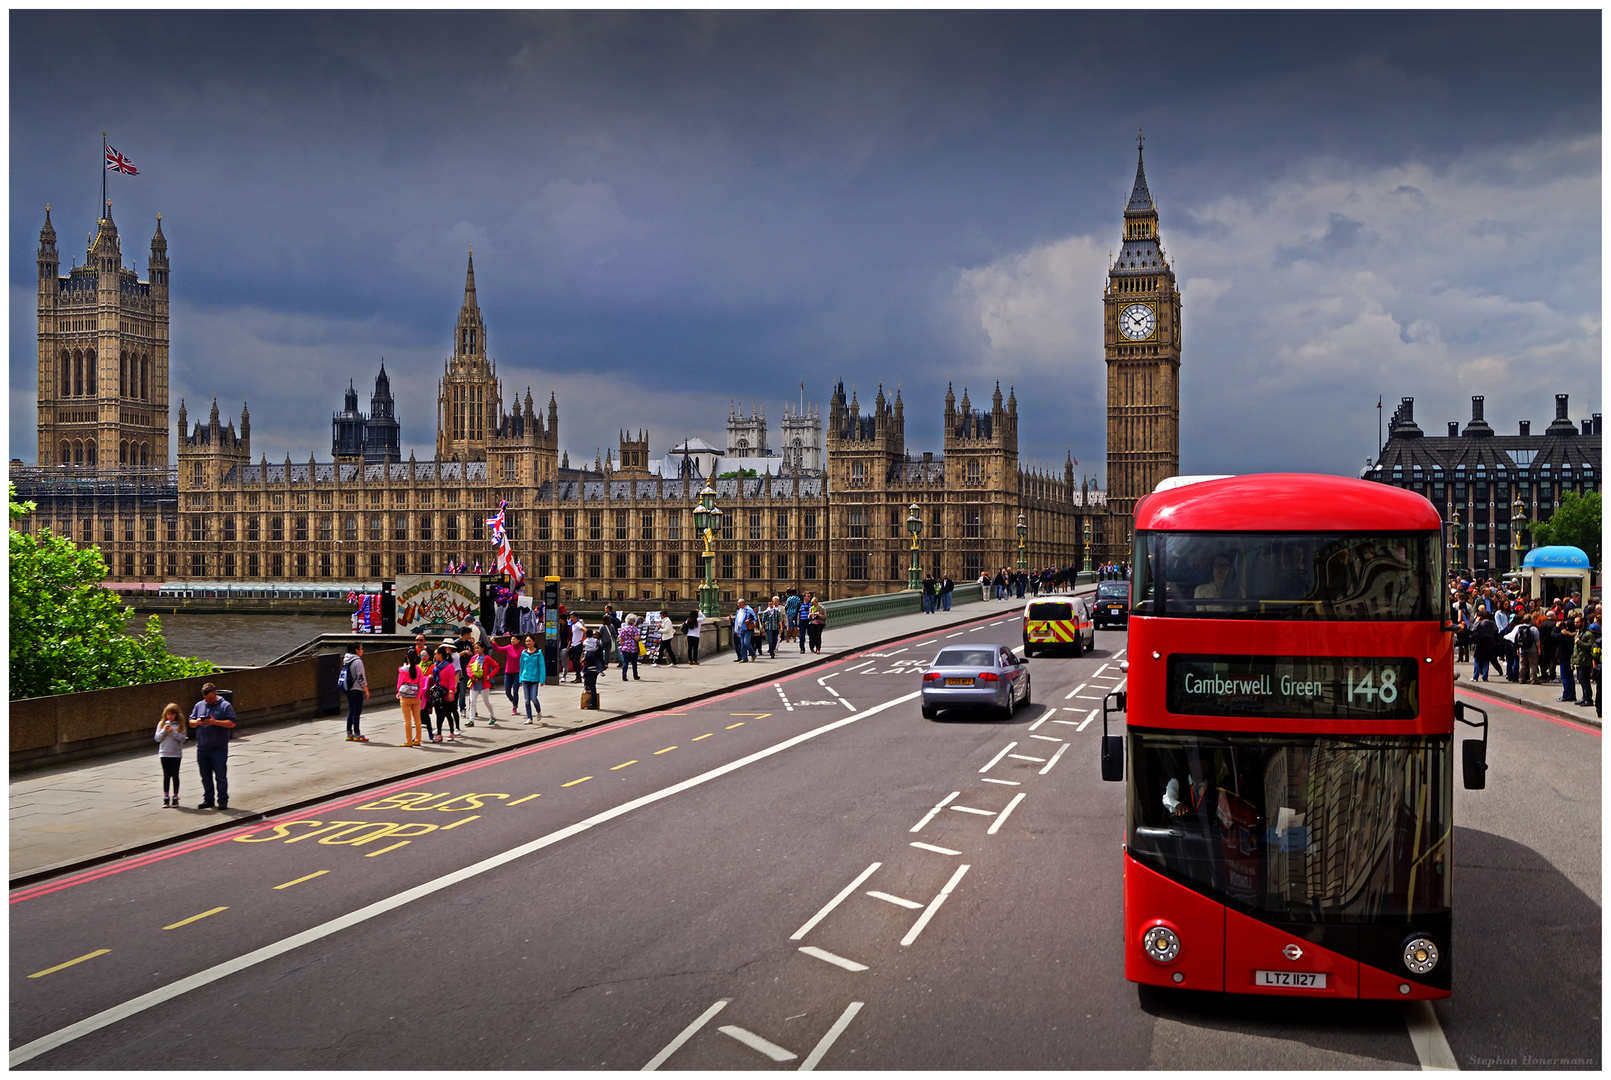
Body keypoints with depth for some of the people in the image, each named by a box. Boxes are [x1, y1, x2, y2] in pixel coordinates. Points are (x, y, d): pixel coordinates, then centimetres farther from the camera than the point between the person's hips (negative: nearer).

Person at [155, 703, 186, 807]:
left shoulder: (180, 725, 0)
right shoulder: (161, 724, 6)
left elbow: (182, 738, -8)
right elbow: (157, 738, 1)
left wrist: (173, 732, -18)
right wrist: (164, 730, -13)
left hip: (176, 754, -1)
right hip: (164, 753, 1)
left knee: (175, 775, 3)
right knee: (166, 775, 5)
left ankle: (175, 797, 10)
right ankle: (166, 797, 12)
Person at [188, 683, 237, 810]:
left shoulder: (225, 706, -3)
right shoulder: (199, 705, 12)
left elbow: (232, 723, -9)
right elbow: (191, 722, 16)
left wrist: (215, 722, -19)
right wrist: (197, 722, -7)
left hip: (219, 749, -5)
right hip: (202, 749, 5)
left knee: (221, 776, -2)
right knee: (206, 776, 12)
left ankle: (223, 800, 5)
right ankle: (208, 799, 22)